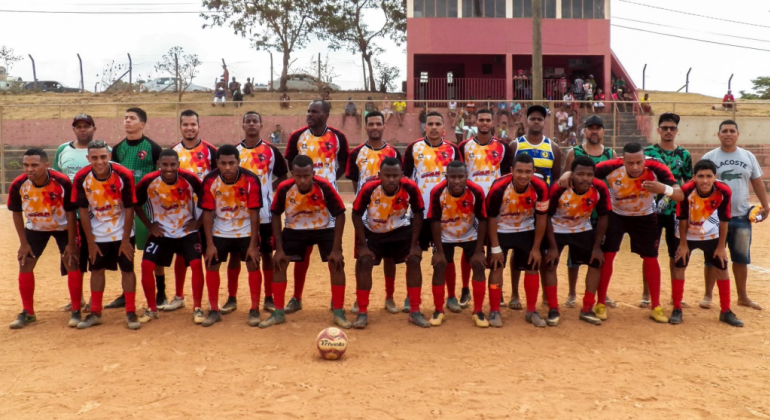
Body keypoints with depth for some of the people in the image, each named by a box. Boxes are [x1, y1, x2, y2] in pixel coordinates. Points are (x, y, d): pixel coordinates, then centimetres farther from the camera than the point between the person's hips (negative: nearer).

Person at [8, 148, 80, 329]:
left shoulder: (63, 182, -31)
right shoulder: (18, 185, -24)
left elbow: (70, 213, -20)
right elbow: (17, 214, -8)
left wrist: (71, 243, -17)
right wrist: (24, 243, -8)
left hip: (63, 227, -2)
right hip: (35, 228, 3)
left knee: (72, 264, -9)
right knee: (25, 265, 1)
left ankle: (76, 312, 1)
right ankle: (28, 312, 16)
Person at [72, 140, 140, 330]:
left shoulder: (124, 175, -22)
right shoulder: (81, 178, -16)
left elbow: (129, 209, -15)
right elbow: (83, 211, -7)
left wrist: (125, 239, -13)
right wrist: (90, 241, -6)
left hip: (121, 232, -2)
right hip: (97, 234, 2)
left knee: (127, 269, 0)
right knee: (96, 270, 10)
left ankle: (131, 313, 11)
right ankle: (95, 314, 22)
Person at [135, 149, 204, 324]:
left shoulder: (190, 178, -18)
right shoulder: (149, 181, -17)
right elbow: (135, 204, 1)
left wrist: (199, 221, -5)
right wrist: (149, 225, -3)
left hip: (187, 231, -1)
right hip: (161, 232, 1)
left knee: (196, 264, -14)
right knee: (146, 265, -7)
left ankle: (197, 308, 1)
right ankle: (151, 309, 10)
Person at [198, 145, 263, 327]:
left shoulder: (251, 180, -23)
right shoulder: (210, 180, -19)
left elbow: (254, 214, -18)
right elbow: (207, 213, -11)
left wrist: (253, 244, -18)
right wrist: (209, 244, -13)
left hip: (246, 231, -1)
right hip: (220, 231, 2)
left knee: (253, 265, -5)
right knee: (211, 266, -1)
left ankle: (254, 310, 8)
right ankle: (214, 310, 13)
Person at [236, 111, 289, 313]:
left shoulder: (271, 151, 1)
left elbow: (283, 176, 8)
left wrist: (269, 188, -5)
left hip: (265, 212, -1)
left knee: (267, 254, 5)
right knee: (235, 254, 6)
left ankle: (269, 298, 15)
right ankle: (231, 298, 17)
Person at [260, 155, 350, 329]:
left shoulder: (325, 187, -29)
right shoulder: (284, 188, -24)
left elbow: (339, 215, -19)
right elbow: (276, 216, -9)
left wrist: (336, 248, -21)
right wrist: (279, 248, -12)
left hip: (324, 228, -1)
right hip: (294, 229, 2)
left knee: (336, 264, -13)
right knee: (278, 263, -8)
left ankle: (339, 313, 2)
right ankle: (278, 313, 7)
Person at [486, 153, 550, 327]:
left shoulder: (540, 187, -24)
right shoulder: (499, 188, -30)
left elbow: (541, 218, -11)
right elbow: (491, 218, -18)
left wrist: (536, 248, -8)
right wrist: (495, 248, -16)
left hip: (526, 231, 3)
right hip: (501, 230, -2)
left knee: (532, 268, 3)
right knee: (497, 268, -5)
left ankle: (532, 311, 17)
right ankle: (494, 311, 7)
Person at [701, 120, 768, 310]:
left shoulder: (748, 156, 6)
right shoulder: (709, 157, -4)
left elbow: (758, 183, 10)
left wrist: (765, 207, 5)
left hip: (742, 216, 3)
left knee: (741, 258, 12)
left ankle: (743, 296, 24)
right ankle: (708, 295, 15)